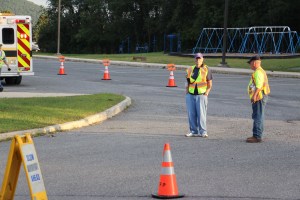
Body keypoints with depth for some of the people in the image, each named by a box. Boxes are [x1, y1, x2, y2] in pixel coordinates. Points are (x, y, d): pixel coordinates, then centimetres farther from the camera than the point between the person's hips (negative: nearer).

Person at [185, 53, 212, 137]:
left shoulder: (206, 70, 4)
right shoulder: (190, 69, 14)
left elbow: (210, 84, 6)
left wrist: (206, 93, -4)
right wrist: (186, 91, 10)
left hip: (201, 95, -4)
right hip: (190, 95, 4)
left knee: (201, 113, -9)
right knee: (191, 114, 3)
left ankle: (203, 132, -5)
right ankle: (193, 131, 10)